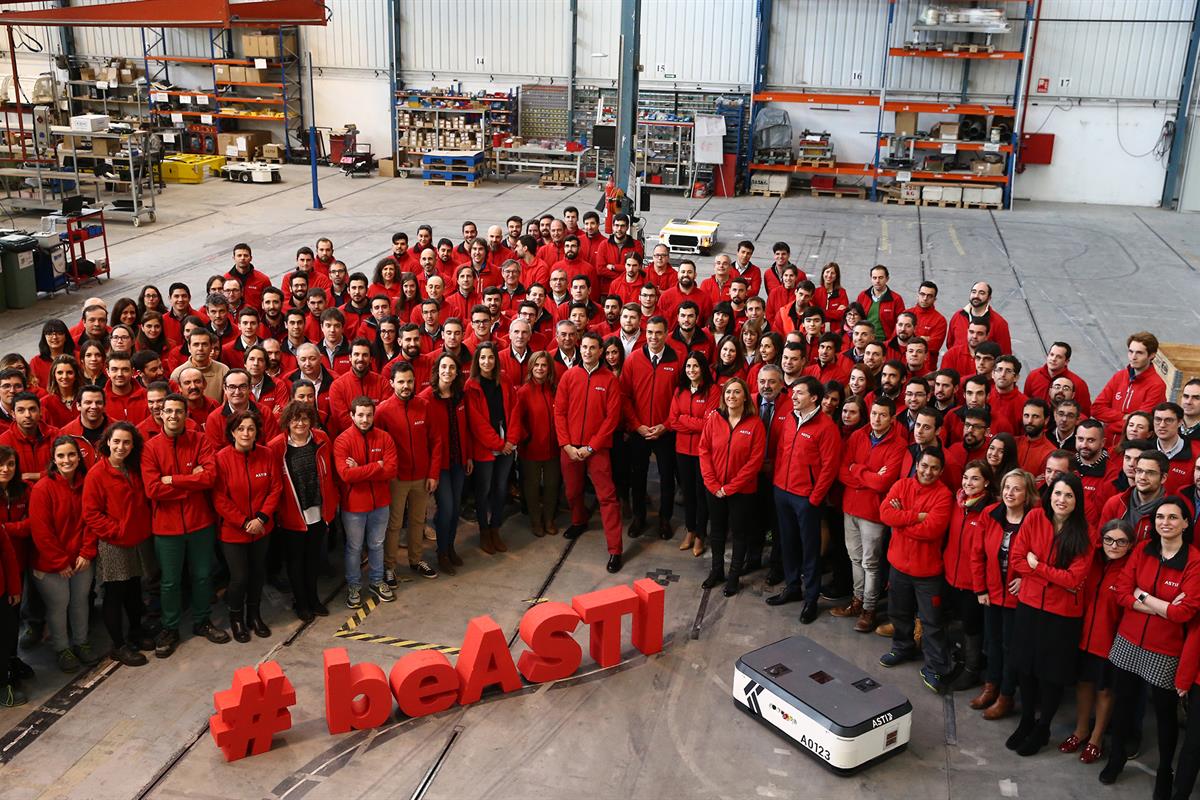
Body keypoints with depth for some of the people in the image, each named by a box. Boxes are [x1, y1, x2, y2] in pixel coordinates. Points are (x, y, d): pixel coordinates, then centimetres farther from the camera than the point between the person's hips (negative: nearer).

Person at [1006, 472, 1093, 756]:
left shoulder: (1083, 534, -12)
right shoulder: (1034, 517, -6)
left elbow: (1074, 579, -16)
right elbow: (1016, 558, -6)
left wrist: (1037, 565, -14)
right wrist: (1054, 577, -14)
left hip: (1063, 612, -2)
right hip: (1029, 604, 3)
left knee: (1052, 672, 10)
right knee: (1025, 665, 15)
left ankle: (1042, 728, 31)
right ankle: (1026, 721, 35)